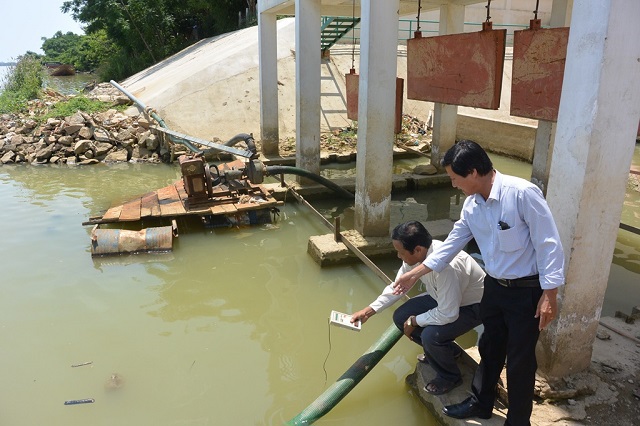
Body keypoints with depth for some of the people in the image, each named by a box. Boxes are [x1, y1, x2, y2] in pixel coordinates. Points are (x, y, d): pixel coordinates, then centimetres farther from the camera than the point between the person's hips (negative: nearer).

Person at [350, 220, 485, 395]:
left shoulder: (447, 266, -40)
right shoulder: (416, 253, -16)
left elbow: (448, 314, -33)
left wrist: (414, 321, -17)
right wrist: (368, 311, -4)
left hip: (472, 306, -8)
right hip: (442, 298, 8)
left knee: (430, 335, -29)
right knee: (401, 317, -1)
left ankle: (450, 377, 5)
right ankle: (446, 349, 22)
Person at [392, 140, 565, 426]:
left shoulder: (522, 193, -24)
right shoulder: (472, 204, -2)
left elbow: (549, 244, -20)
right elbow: (453, 242, 9)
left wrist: (549, 295, -19)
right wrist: (415, 274, 11)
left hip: (527, 291, -7)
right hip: (494, 286, 7)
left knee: (519, 361, 8)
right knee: (489, 348, 22)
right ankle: (480, 403, 43)